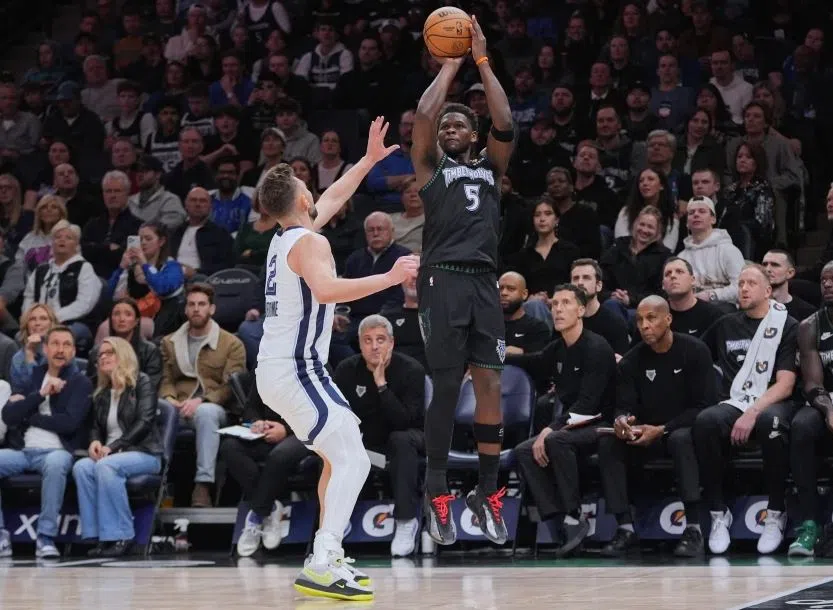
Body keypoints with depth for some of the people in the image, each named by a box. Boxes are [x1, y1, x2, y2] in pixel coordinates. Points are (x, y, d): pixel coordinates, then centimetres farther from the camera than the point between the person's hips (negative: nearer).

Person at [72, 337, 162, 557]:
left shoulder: (142, 383, 2)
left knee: (106, 466, -36)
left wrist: (113, 447, -18)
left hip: (144, 453, -5)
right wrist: (95, 442, -7)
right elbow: (95, 427, 19)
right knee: (81, 467, -28)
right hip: (111, 455, 5)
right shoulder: (101, 393, 21)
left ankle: (120, 537, -32)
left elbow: (144, 422, -10)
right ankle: (99, 537, -30)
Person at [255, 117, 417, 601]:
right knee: (354, 461, -15)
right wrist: (389, 278, -31)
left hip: (277, 370, 10)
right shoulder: (309, 242, -13)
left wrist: (370, 160, 37)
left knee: (341, 458, 20)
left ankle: (330, 558, 20)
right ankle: (321, 568, -26)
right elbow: (327, 289, -34)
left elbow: (334, 198, 32)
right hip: (297, 372, -10)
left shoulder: (285, 239, 15)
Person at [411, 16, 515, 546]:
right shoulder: (431, 166, 13)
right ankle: (437, 493, -1)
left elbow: (506, 126, 4)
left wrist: (482, 61, 5)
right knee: (446, 386, -7)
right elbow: (423, 116, -3)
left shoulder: (491, 167, 20)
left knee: (491, 384, -1)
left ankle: (489, 491, 7)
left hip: (484, 282, 3)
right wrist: (451, 67, 6)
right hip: (444, 280, -3)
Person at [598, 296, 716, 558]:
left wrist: (661, 430, -22)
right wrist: (621, 421, -29)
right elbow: (624, 406, -2)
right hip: (646, 437, 4)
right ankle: (625, 528, -24)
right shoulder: (631, 361, 3)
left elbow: (703, 406, -14)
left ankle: (693, 529, -39)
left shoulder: (694, 351, -8)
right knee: (608, 443, -22)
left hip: (684, 430, -4)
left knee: (681, 439, -38)